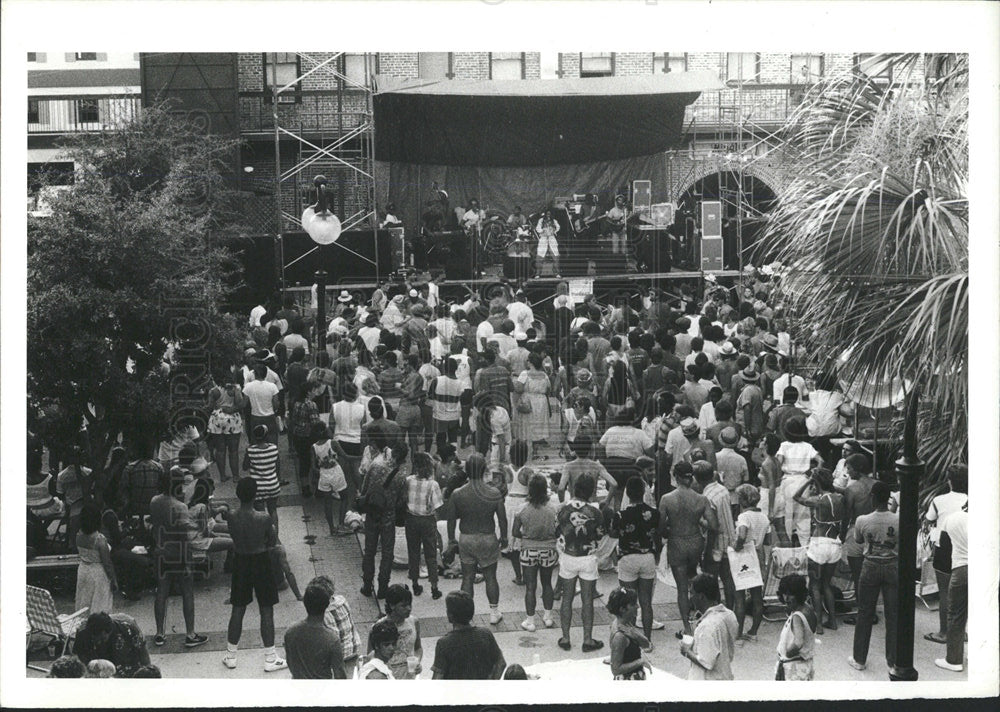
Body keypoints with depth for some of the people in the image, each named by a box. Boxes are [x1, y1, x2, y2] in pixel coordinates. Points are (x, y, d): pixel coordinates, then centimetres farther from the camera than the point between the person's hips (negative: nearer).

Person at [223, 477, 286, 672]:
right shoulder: (263, 519, -21)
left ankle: (230, 656, 25)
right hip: (261, 563, -3)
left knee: (238, 609, 16)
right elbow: (272, 542, -7)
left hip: (240, 562, 3)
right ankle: (270, 659, 12)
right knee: (266, 611, 7)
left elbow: (234, 538, 3)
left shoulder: (232, 518, -13)